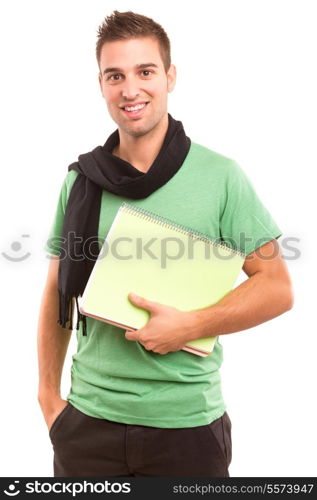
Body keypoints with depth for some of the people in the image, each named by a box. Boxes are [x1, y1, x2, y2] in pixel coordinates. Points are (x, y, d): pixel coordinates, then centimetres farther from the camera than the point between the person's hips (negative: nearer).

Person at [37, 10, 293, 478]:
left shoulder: (221, 176, -6)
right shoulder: (80, 180, 3)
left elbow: (277, 287, -5)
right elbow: (57, 293, 9)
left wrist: (188, 326, -17)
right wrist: (49, 396, 6)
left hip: (187, 421, -2)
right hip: (88, 418, 3)